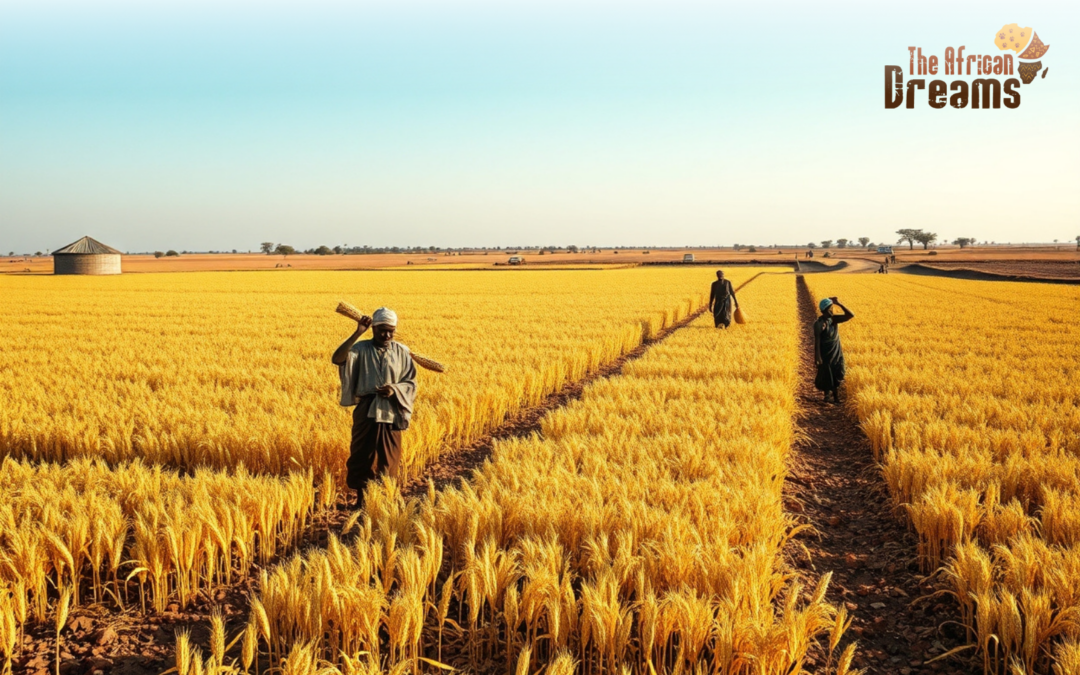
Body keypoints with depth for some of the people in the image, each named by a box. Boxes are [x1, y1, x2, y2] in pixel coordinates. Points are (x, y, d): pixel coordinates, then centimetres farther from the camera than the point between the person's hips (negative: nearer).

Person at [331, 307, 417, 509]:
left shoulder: (402, 352, 4)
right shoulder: (361, 348, -2)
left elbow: (411, 383, 6)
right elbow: (337, 358, -21)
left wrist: (395, 390, -14)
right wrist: (357, 333, -24)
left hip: (391, 414, 2)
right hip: (366, 411, -1)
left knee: (388, 461, 7)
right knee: (362, 457, 4)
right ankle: (360, 500, 16)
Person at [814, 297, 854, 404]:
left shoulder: (834, 319, -1)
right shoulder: (819, 323, -18)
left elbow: (850, 315, -6)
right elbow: (817, 341, -19)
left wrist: (839, 304, -12)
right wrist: (817, 357, -23)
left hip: (837, 354, 5)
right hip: (825, 355, -5)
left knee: (837, 377, 6)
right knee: (826, 376, 6)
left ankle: (836, 397, 15)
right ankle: (826, 394, 30)